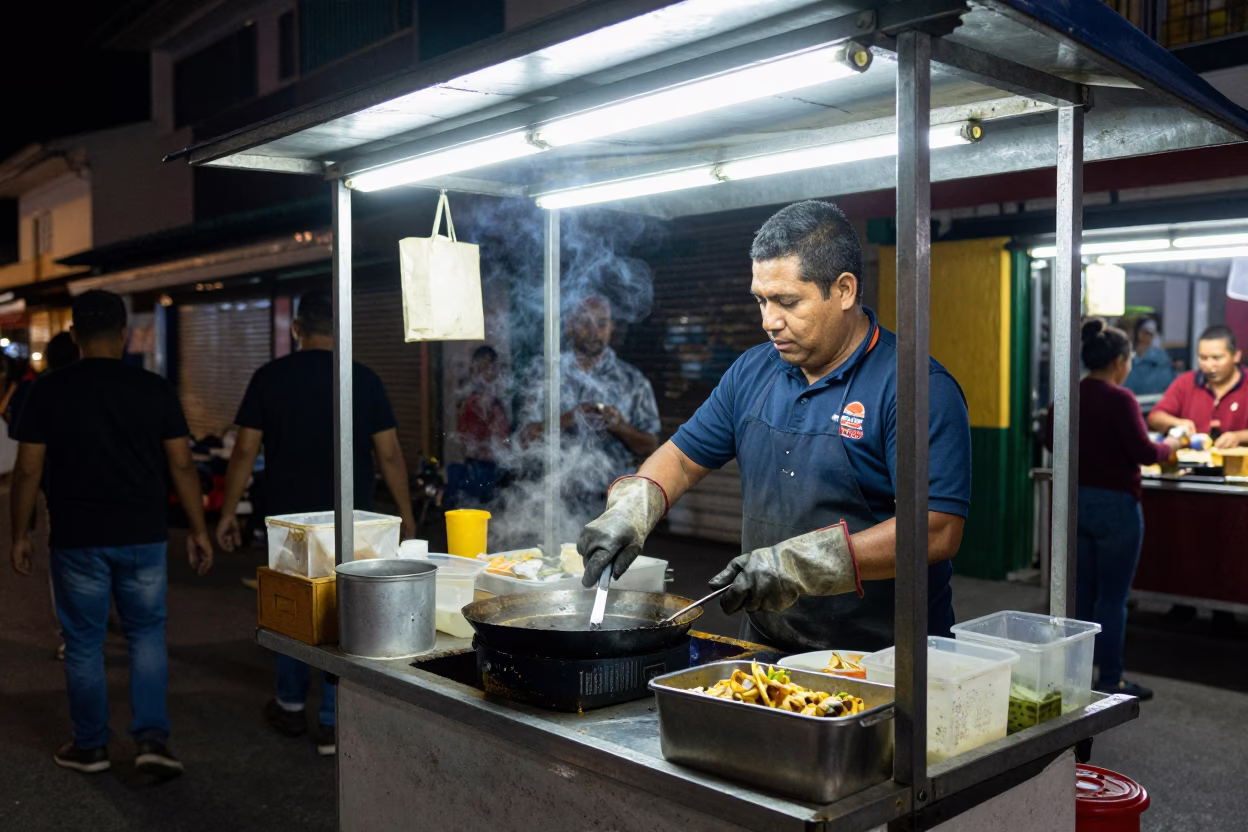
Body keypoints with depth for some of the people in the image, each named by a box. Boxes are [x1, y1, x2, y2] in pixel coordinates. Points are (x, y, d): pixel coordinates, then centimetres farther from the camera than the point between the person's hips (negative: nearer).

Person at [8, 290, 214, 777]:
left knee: (83, 643, 12)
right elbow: (182, 465, -3)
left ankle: (90, 747, 23)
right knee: (147, 635, 14)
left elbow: (28, 470, -3)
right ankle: (152, 738, 4)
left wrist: (20, 535, 8)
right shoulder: (154, 389, -3)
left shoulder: (49, 391, -4)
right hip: (143, 536, 1)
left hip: (77, 539, -1)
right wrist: (198, 531, 4)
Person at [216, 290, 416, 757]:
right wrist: (406, 516, 5)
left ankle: (291, 708, 31)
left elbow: (245, 450, -3)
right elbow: (389, 455, -4)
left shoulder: (269, 378, -3)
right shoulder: (365, 381, -4)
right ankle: (333, 725, 9)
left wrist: (228, 511, 6)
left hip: (287, 517, 1)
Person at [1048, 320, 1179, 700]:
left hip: (1076, 499, 7)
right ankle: (1110, 681, 11)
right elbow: (1144, 452, -17)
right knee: (1113, 597, 3)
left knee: (1082, 593, 15)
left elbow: (1055, 444, 16)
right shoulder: (1119, 399, -17)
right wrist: (1170, 445, 3)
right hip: (1114, 504, -7)